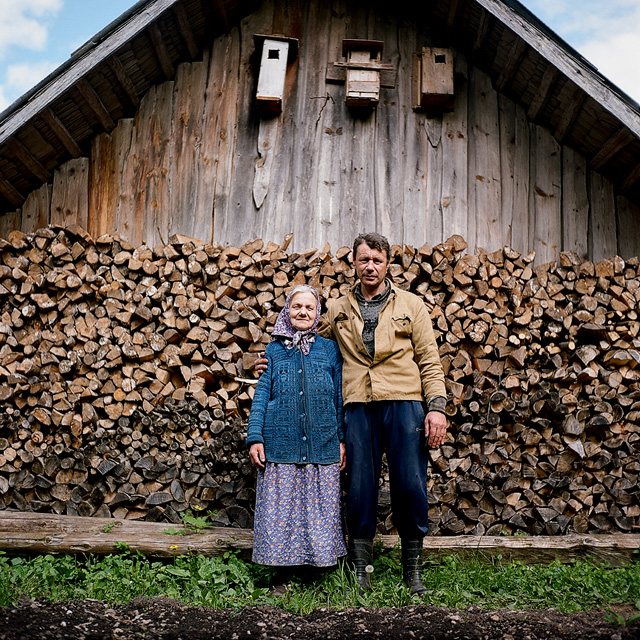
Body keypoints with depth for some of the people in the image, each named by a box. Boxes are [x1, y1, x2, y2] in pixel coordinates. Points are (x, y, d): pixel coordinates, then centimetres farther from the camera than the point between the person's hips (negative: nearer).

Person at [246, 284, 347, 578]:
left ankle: (321, 567, 16)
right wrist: (255, 438, -2)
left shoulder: (330, 349, 9)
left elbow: (340, 397, 9)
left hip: (322, 445, 0)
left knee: (320, 509, 3)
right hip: (280, 445, 0)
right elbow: (261, 395, 7)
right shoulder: (273, 350, 9)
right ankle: (283, 573, 13)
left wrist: (343, 439, 3)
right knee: (280, 509, 2)